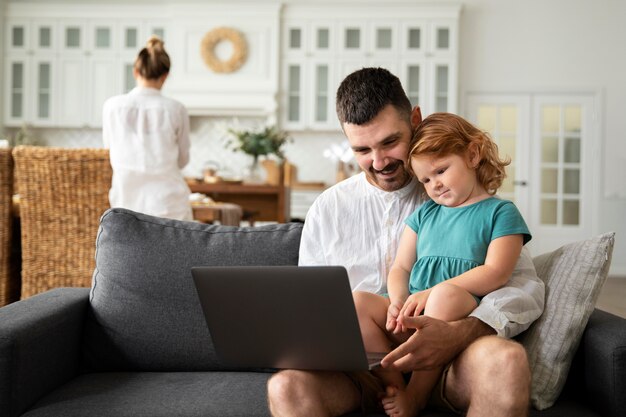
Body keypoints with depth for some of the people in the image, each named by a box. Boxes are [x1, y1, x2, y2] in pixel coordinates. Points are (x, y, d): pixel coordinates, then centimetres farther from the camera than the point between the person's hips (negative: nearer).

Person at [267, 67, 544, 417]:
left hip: (444, 362, 0)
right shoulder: (327, 209, 13)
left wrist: (459, 333, -24)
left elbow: (527, 285, -3)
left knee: (507, 359, -35)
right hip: (359, 367, 1)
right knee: (286, 386, -31)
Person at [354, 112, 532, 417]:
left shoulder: (500, 212, 8)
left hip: (463, 312, -5)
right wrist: (398, 302, -8)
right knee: (356, 302, -19)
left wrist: (431, 294, -15)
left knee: (445, 295, -37)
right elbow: (400, 268, 16)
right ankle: (395, 387, -23)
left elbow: (495, 273, -7)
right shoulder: (424, 214, 24)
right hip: (411, 322, 5)